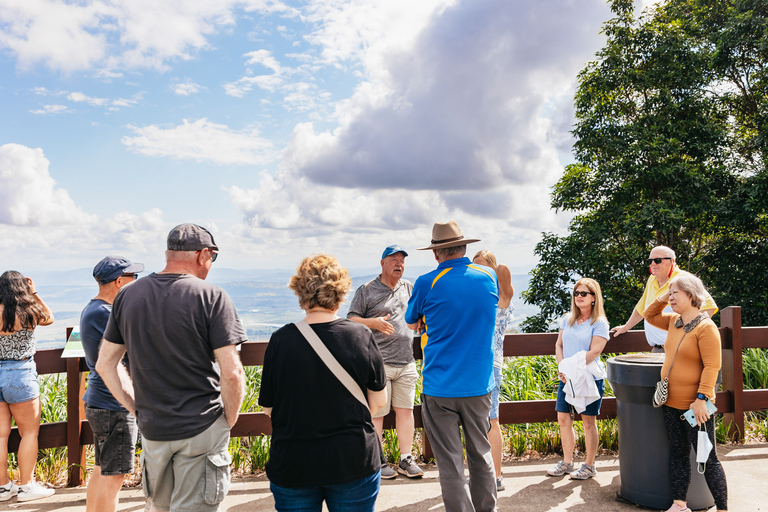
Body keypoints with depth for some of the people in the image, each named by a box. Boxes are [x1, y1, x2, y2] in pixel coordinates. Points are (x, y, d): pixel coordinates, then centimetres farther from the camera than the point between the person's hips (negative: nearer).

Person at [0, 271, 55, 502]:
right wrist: (35, 294, 10)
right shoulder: (27, 312, -11)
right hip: (20, 373, -4)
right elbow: (49, 318, 10)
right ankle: (26, 486, 13)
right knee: (29, 432, 8)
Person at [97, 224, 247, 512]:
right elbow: (232, 373, -18)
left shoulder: (128, 296, 3)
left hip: (151, 430, 5)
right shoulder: (211, 297, -14)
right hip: (202, 429, -5)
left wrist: (137, 409, 12)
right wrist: (229, 420, -3)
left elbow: (105, 364, 8)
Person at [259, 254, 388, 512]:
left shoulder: (281, 339, -12)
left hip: (293, 465, 0)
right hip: (354, 461, 0)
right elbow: (378, 401, -2)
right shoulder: (361, 336, -10)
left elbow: (268, 407, -3)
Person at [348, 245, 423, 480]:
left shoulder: (408, 287, 15)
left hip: (406, 363, 5)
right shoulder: (366, 290, -1)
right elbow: (350, 320, -3)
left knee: (406, 410, 8)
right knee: (376, 412, 0)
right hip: (378, 363, -5)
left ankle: (406, 459, 19)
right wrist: (374, 322, -17)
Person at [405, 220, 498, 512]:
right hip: (479, 386, 4)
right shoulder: (490, 277, 1)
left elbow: (411, 322, 8)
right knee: (481, 456, 19)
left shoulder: (427, 283, -10)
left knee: (450, 465, 5)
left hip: (440, 388, -4)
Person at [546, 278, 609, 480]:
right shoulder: (567, 319, 11)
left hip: (590, 377, -5)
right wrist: (562, 368, -5)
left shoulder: (599, 323, -6)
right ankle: (567, 462, 21)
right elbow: (559, 345, 10)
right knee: (563, 419, 7)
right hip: (566, 378, 5)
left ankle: (589, 465, 17)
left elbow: (594, 352, -14)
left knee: (588, 421, 4)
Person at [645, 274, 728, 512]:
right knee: (678, 455, 16)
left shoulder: (706, 327, -16)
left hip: (694, 406, -8)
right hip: (671, 404, 8)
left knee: (707, 460, 2)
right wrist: (663, 298, 7)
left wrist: (701, 398, -23)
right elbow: (649, 316, 24)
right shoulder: (674, 322, 7)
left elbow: (712, 366, -20)